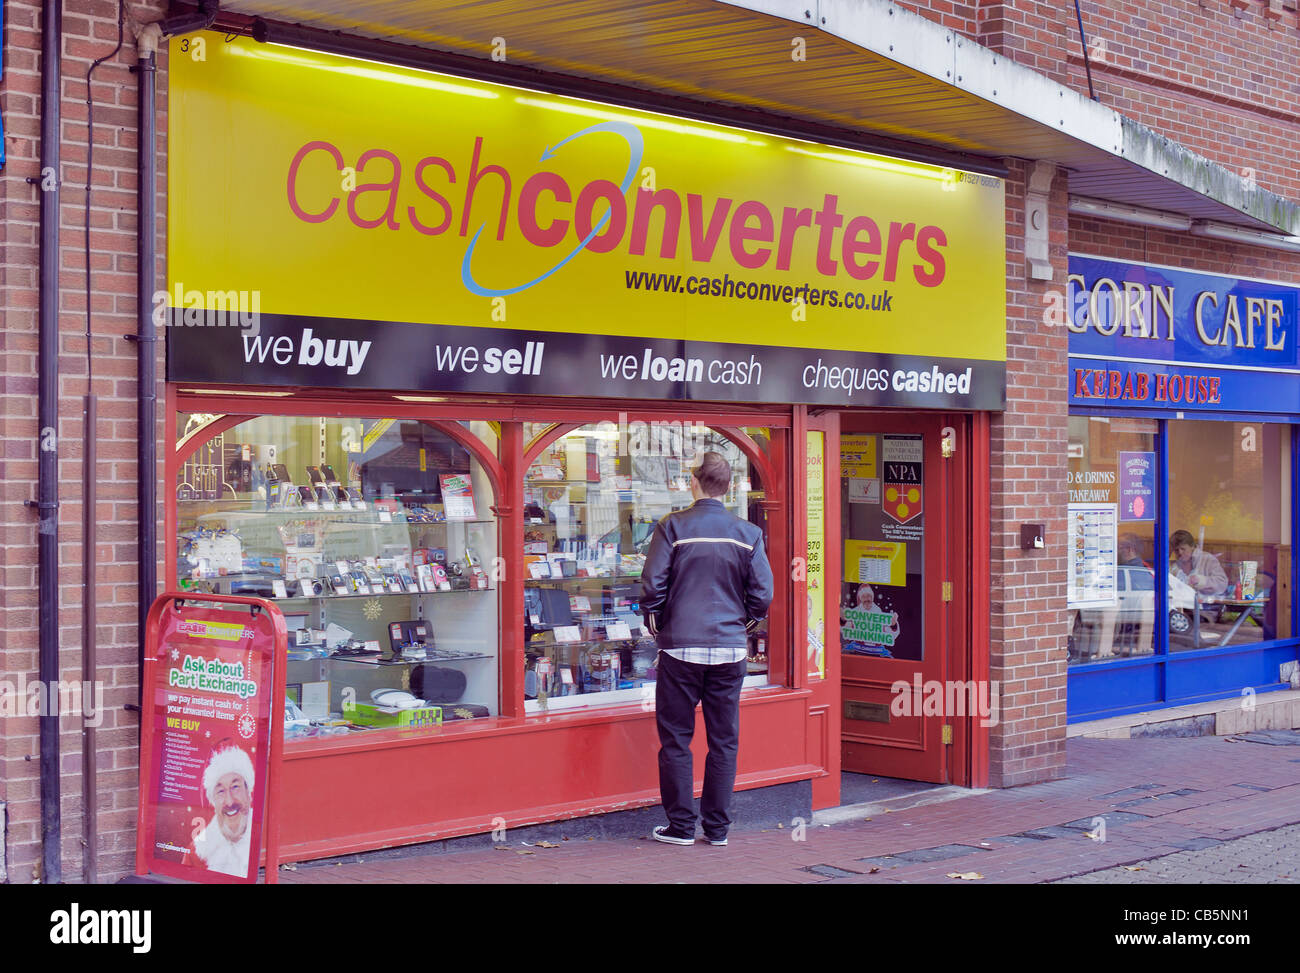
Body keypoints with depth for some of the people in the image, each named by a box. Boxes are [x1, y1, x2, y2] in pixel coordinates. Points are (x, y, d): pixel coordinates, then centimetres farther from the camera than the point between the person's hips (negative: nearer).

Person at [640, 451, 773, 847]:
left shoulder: (672, 527, -6)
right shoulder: (748, 533, 1)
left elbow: (652, 584, -8)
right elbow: (762, 593, 0)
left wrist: (655, 623, 10)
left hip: (681, 647, -2)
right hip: (730, 648, 2)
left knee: (675, 738, 7)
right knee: (724, 740, 9)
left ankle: (680, 826, 9)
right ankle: (717, 827, 13)